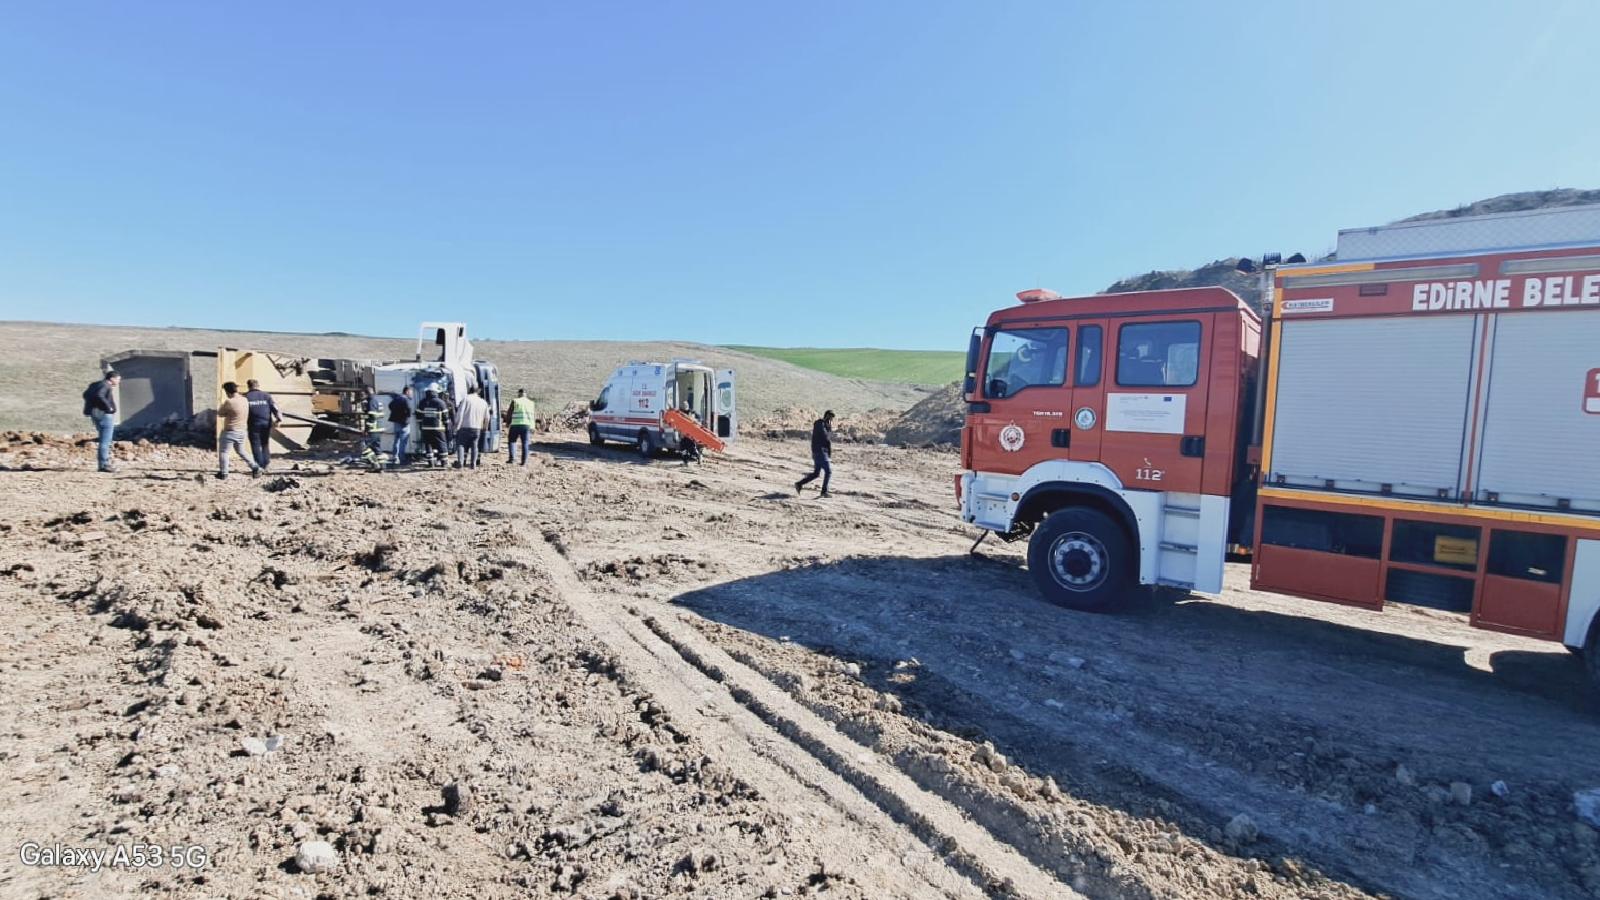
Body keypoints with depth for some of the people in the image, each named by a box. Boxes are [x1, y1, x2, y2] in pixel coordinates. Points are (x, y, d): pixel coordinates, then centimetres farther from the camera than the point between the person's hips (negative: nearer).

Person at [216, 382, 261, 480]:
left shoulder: (229, 402, -19)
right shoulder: (245, 400, 1)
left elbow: (220, 414, -6)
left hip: (230, 432, -7)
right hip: (242, 431, 7)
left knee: (223, 452, 7)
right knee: (241, 451, 21)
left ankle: (223, 473, 10)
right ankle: (255, 467, 15)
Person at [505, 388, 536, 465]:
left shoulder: (515, 401, -1)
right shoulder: (530, 402, 10)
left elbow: (509, 413, 0)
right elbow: (532, 416, 12)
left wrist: (508, 422, 16)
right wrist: (532, 427, 16)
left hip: (516, 424, -3)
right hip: (527, 425, 3)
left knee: (511, 441, 11)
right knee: (525, 443, 5)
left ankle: (512, 457, -2)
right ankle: (524, 461, 2)